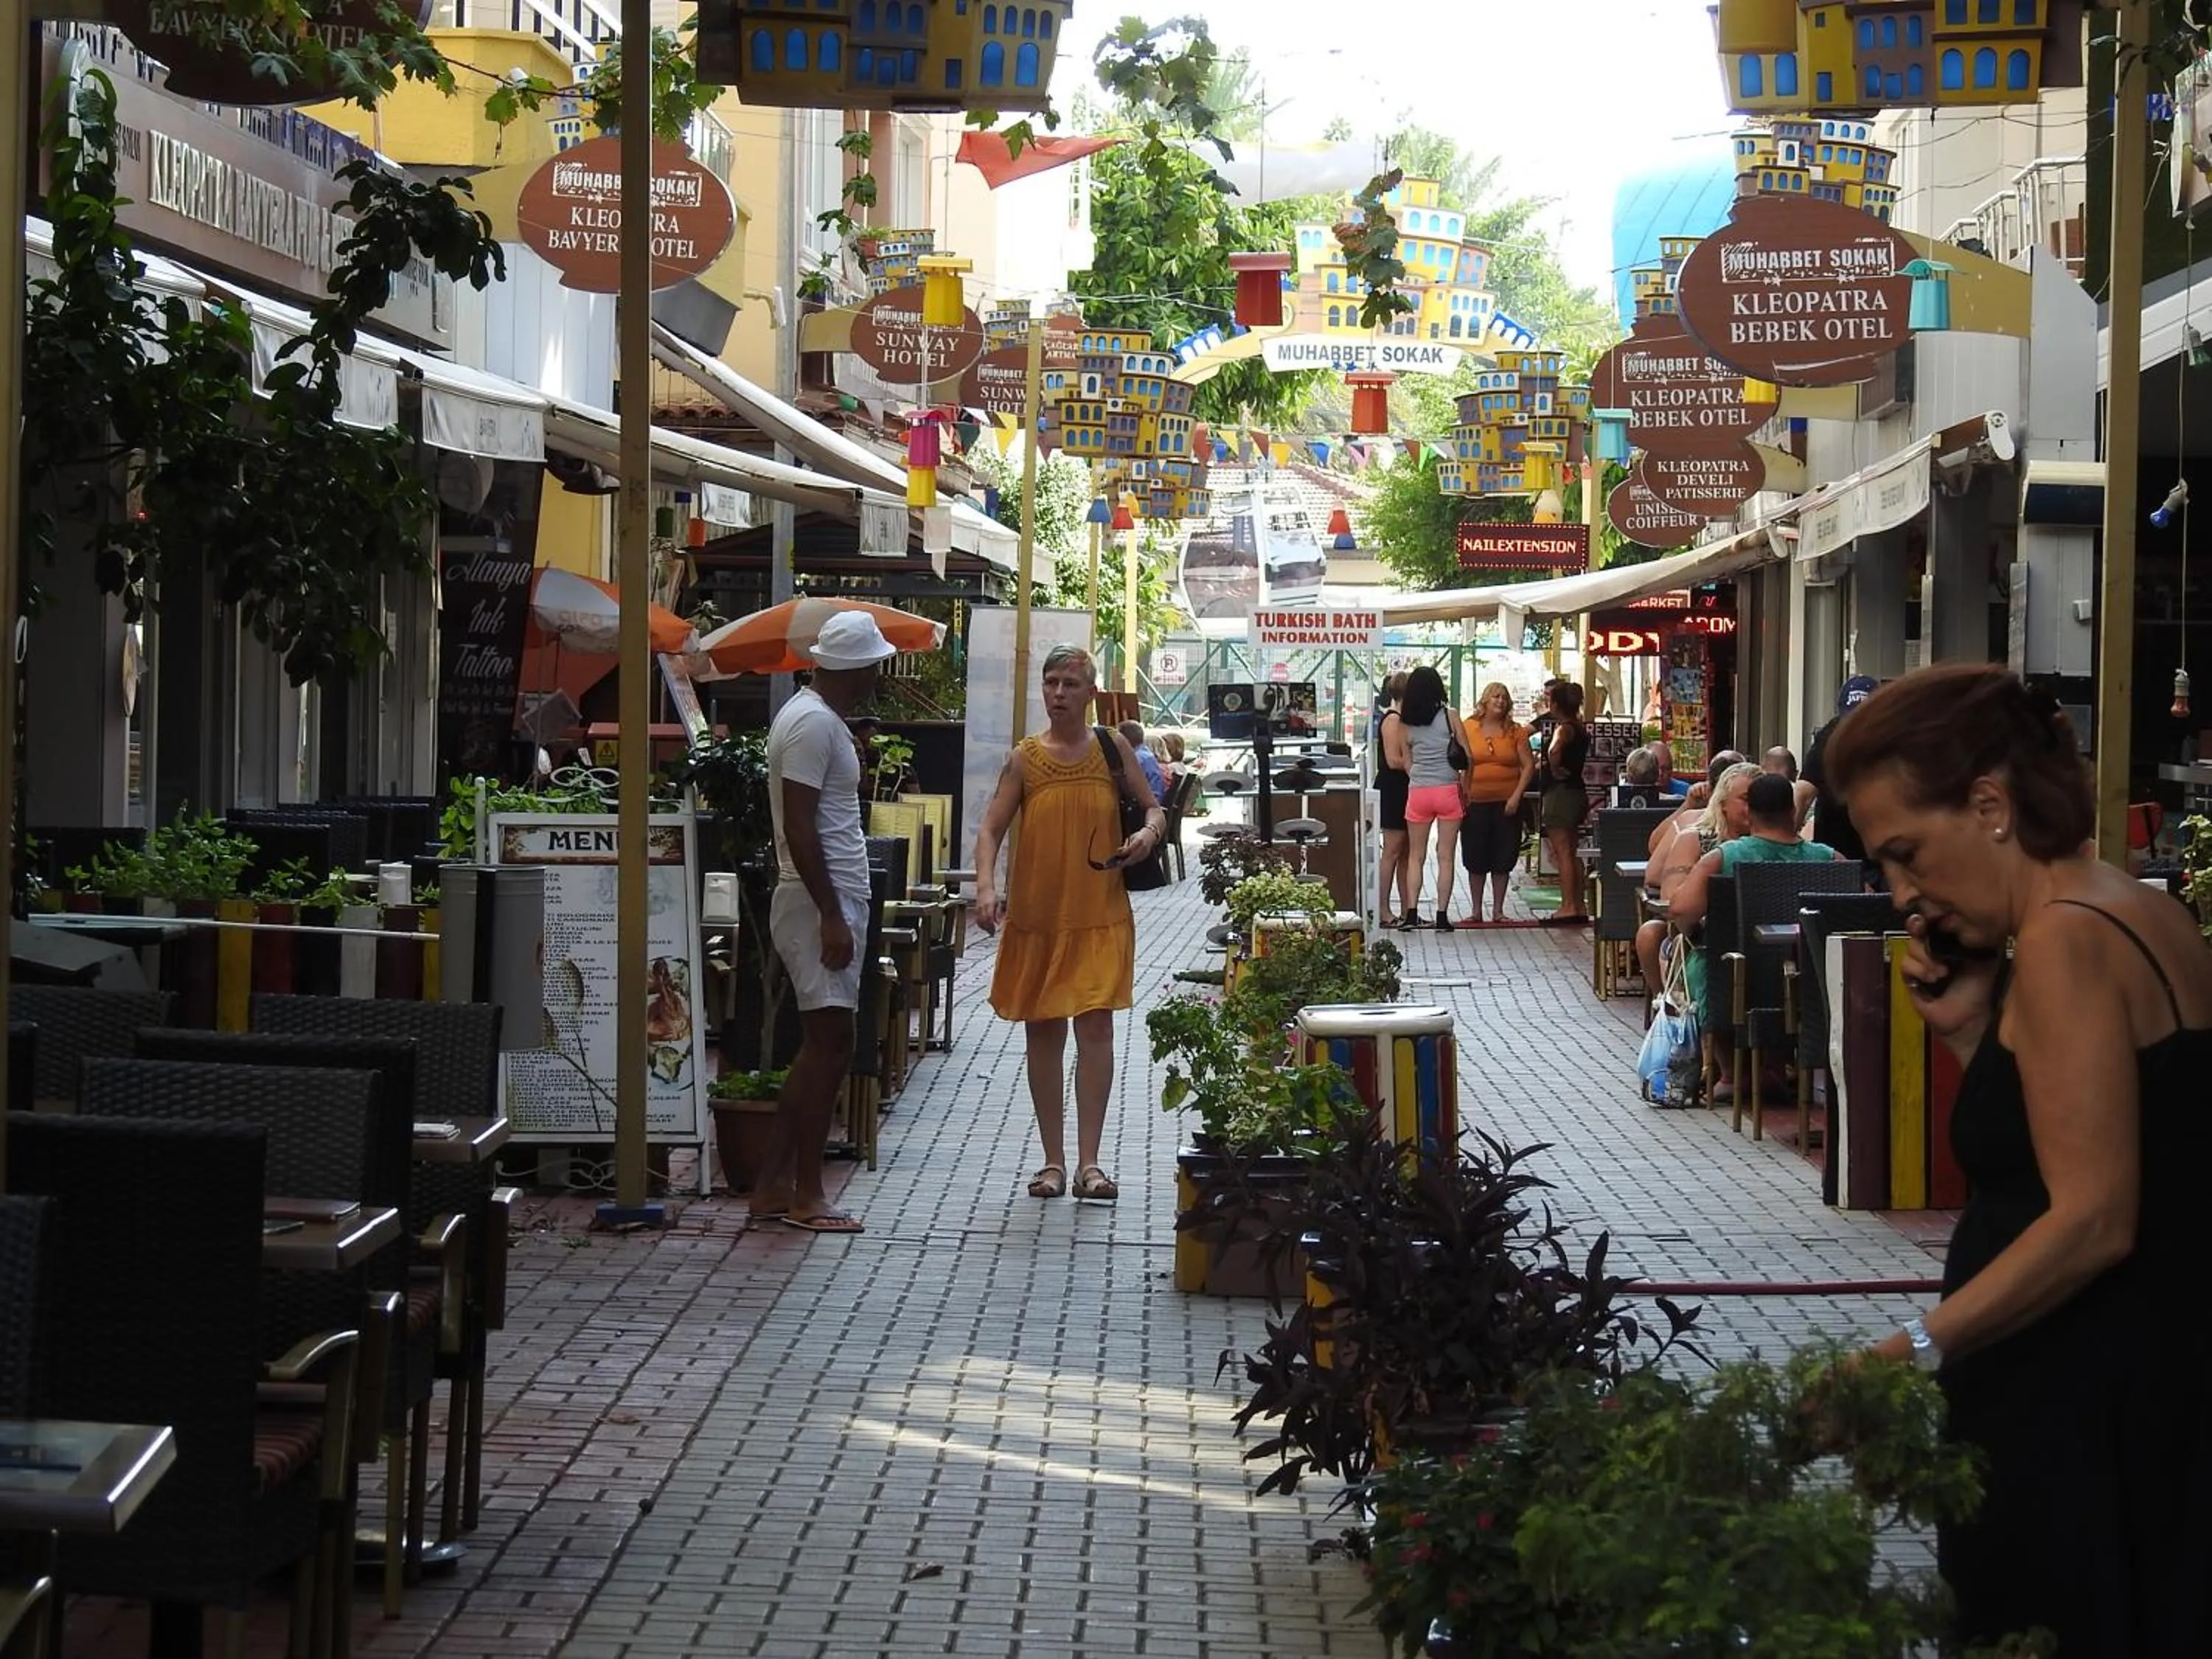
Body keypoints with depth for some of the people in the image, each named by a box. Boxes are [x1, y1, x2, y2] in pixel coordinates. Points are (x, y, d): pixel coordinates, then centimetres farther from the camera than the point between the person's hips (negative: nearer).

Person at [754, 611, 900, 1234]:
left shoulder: (818, 717, 17)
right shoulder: (814, 724, -15)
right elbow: (799, 827, -21)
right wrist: (832, 917, -23)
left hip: (834, 901, 11)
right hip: (820, 903, -11)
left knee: (823, 1046, 11)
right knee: (830, 1043, -9)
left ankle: (774, 1185, 13)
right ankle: (804, 1194, -5)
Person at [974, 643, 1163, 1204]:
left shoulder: (1112, 747, 3)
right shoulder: (1025, 759, 2)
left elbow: (1153, 808, 11)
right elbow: (992, 828, -2)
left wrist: (1149, 833, -14)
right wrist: (986, 888, -19)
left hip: (1101, 914, -1)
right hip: (1036, 915, 1)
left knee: (1095, 1027, -8)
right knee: (1044, 1032, 6)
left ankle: (1089, 1163, -5)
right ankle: (1053, 1161, 15)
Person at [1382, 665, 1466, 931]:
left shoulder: (1404, 724, 3)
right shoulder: (1450, 717, -3)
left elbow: (1406, 763, 7)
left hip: (1418, 792, 2)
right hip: (1448, 790, -2)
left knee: (1416, 856, 10)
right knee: (1446, 856, 3)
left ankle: (1411, 913, 2)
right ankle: (1442, 916, 1)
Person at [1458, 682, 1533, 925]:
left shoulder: (1515, 731, 4)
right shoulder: (1468, 728, 3)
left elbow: (1529, 766, 3)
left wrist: (1517, 796, -8)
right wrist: (1461, 796, -4)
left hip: (1506, 804, 1)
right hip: (1475, 803, -1)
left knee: (1503, 859, 4)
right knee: (1475, 859, 3)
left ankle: (1498, 910, 13)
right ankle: (1477, 910, 13)